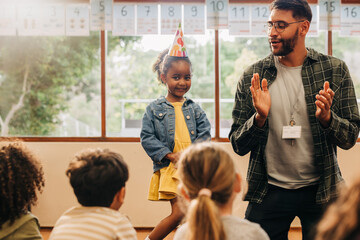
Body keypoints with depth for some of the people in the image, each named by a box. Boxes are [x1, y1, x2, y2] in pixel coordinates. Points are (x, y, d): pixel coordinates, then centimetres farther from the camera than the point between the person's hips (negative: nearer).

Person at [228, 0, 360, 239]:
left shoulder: (335, 70, -3)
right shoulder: (252, 77, -2)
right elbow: (238, 145, -1)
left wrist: (326, 118, -22)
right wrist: (259, 118, -20)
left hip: (320, 191, 0)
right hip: (269, 191, 0)